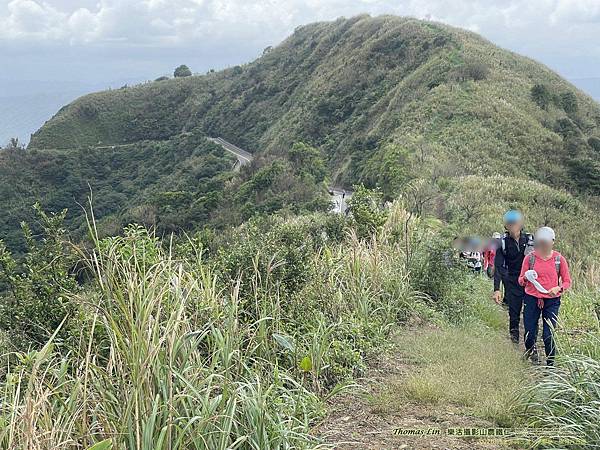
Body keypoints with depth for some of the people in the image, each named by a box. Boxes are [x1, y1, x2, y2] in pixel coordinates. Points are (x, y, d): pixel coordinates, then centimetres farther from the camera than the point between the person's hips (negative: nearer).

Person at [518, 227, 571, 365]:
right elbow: (521, 281, 4)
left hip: (552, 301, -1)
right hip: (532, 299, 1)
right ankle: (531, 351, 38)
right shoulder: (530, 258, 0)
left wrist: (558, 288, -17)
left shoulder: (559, 259, 0)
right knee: (530, 333, 4)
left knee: (548, 335, -7)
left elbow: (567, 281, 4)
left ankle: (550, 364, 14)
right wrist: (526, 278, -19)